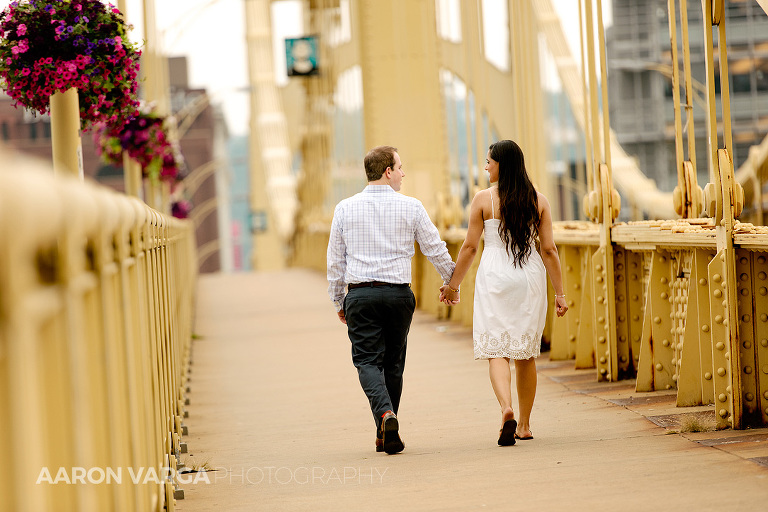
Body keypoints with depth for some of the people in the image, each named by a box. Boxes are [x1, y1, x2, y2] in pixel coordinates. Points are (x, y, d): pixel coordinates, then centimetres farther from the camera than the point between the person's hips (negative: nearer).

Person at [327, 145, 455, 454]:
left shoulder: (345, 208, 2)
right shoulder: (411, 207, -1)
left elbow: (335, 259, 7)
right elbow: (435, 249, 6)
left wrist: (338, 301, 17)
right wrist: (451, 279, 23)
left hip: (360, 294, 0)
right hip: (398, 293, 0)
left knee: (368, 360, 0)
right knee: (393, 362, 12)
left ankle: (385, 415, -25)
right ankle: (386, 435, 17)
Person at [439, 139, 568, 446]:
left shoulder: (483, 199, -4)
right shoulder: (538, 201, 3)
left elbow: (470, 246, -2)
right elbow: (549, 250, 2)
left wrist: (453, 284, 9)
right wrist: (559, 293, 6)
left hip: (495, 277, -3)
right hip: (530, 278, 3)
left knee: (496, 350, -3)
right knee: (526, 352, 13)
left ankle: (506, 409, -27)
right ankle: (525, 424, 18)